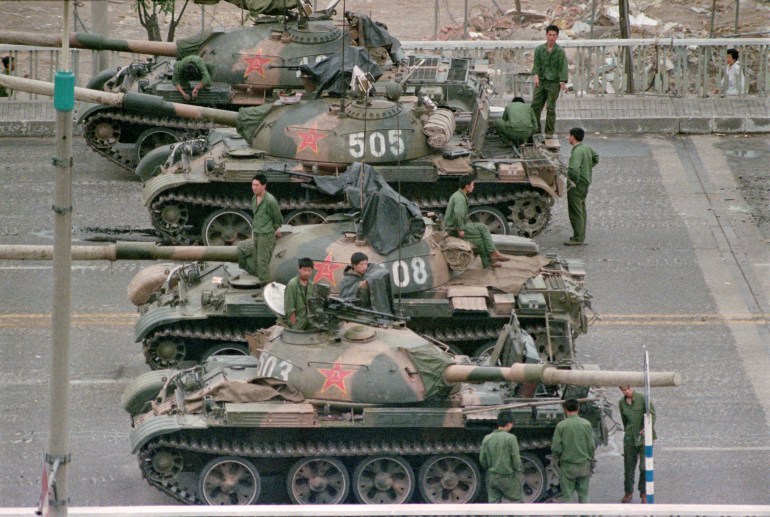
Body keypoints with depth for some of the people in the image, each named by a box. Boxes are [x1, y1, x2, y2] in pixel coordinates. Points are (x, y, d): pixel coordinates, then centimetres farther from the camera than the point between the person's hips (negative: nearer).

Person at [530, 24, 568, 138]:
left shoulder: (560, 51, -3)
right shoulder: (539, 50, 5)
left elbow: (563, 67, -8)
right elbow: (536, 64, 1)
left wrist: (563, 82, -20)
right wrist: (536, 75, -17)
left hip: (554, 83, -3)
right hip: (541, 82, 3)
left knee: (550, 108, -3)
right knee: (535, 106, 1)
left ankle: (549, 132, 4)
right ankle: (536, 130, 10)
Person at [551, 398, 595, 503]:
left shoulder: (561, 426, -12)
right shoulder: (586, 424, -6)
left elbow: (556, 448, -10)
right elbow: (592, 446, -3)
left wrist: (557, 460, 8)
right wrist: (590, 459, 13)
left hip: (567, 466, -2)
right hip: (584, 465, 2)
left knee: (567, 496, 6)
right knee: (583, 495, 13)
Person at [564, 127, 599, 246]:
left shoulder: (577, 152, -23)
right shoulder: (586, 148, 6)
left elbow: (573, 169, -36)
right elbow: (596, 157, 27)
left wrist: (574, 181, -22)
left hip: (577, 185, -10)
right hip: (586, 183, 10)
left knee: (575, 212, -4)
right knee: (581, 210, 18)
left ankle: (578, 239, -1)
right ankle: (581, 236, 26)